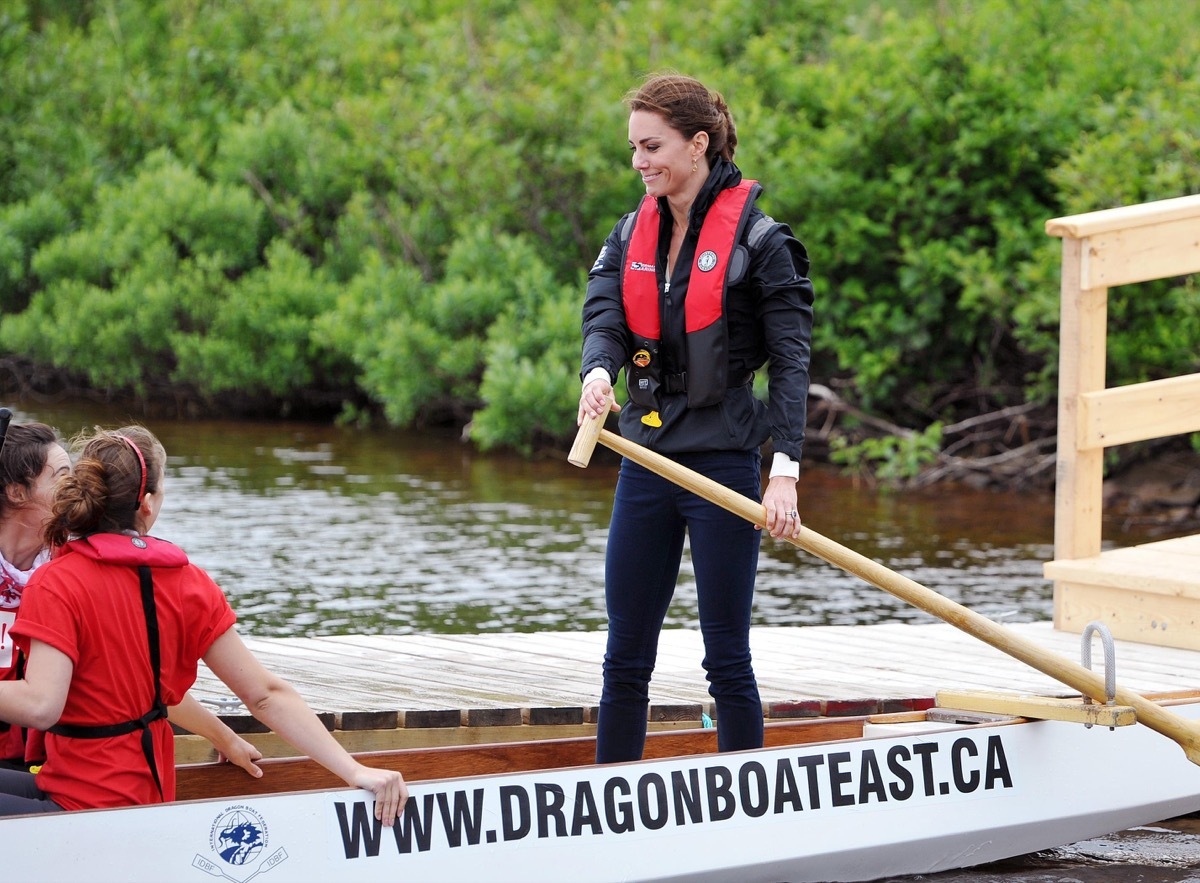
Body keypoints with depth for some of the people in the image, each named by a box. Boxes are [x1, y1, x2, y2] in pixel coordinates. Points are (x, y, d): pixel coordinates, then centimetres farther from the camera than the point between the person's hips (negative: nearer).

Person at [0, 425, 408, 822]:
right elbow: (267, 694, 3)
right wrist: (355, 771, 4)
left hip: (78, 808, -6)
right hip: (145, 796, 6)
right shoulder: (187, 583, 5)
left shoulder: (56, 584, -11)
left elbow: (40, 705, -24)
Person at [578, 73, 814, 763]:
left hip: (724, 463, -6)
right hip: (647, 460, 6)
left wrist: (785, 472, -20)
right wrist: (598, 372, -29)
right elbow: (605, 316, -5)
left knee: (727, 656, 0)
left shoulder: (758, 238, -8)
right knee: (626, 656, 9)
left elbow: (791, 360, -10)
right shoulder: (632, 235, 10)